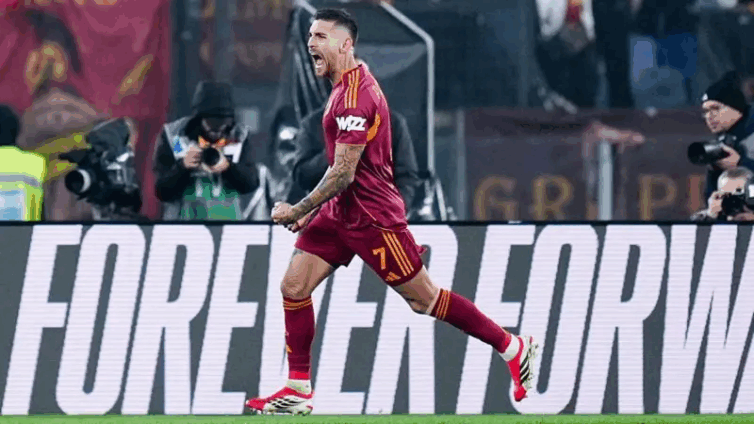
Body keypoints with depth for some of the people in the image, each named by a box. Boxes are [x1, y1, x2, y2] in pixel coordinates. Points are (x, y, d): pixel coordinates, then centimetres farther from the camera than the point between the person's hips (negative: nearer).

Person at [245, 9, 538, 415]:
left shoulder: (355, 95, -21)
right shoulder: (345, 87, 11)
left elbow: (344, 172, -23)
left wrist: (299, 211, -16)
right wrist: (311, 210, 18)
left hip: (372, 216, -10)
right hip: (341, 211, 10)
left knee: (424, 298, -1)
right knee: (294, 286, 1)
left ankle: (514, 349, 12)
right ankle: (298, 391, 5)